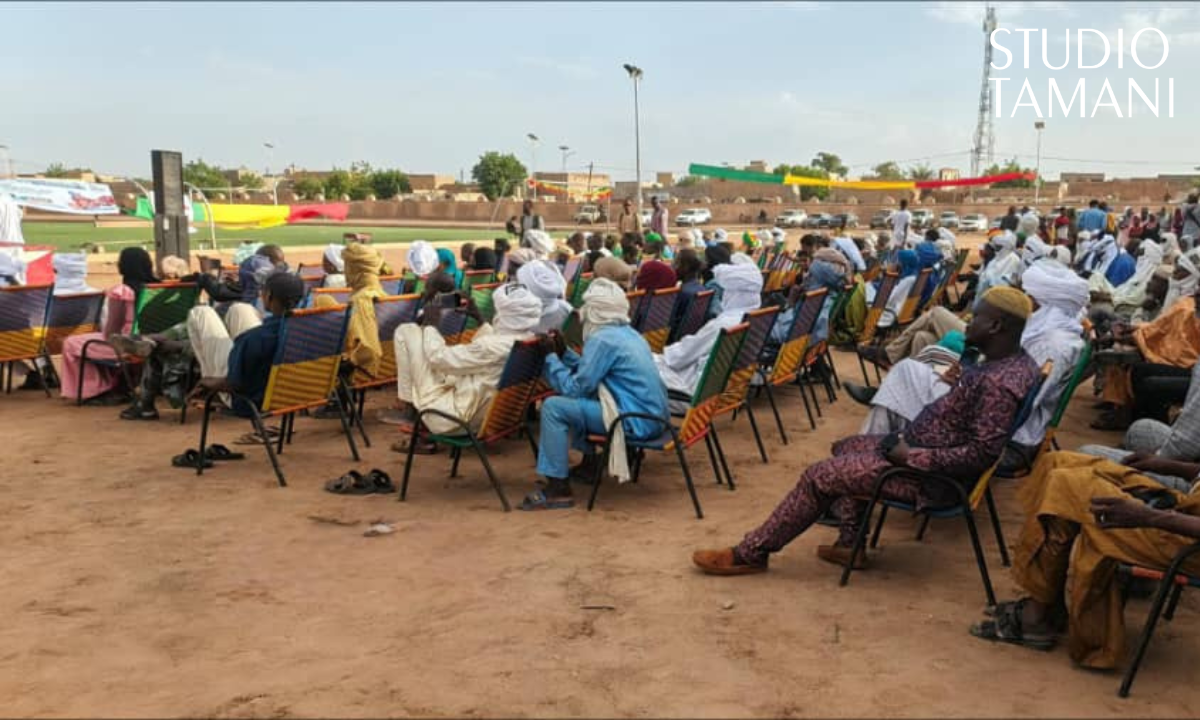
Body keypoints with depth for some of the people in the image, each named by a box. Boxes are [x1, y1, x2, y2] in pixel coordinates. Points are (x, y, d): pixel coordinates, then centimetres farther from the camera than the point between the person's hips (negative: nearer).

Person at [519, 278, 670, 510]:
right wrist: (564, 353, 16)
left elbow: (573, 388, -13)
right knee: (579, 400, 27)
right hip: (652, 414, 10)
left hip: (637, 421, -10)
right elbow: (591, 370, 22)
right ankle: (588, 462, 33)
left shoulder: (602, 339, -15)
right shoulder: (628, 332, 14)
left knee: (554, 407, -12)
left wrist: (551, 356, -2)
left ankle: (558, 488, -9)